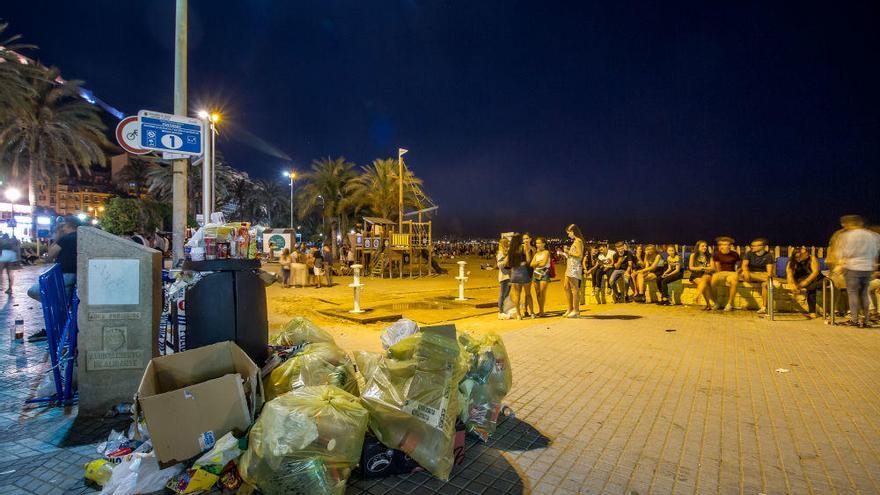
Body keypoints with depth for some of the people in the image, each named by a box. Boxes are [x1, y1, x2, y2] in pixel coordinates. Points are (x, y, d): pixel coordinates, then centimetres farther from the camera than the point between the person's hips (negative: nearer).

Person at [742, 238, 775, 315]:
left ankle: (763, 307, -34)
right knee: (744, 274, -36)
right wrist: (746, 271, -33)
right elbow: (744, 265, -9)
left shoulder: (768, 255, 1)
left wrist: (769, 275, -32)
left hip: (763, 274, -1)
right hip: (751, 274, 1)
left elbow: (769, 269, -9)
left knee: (765, 284, -36)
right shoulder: (749, 254, 4)